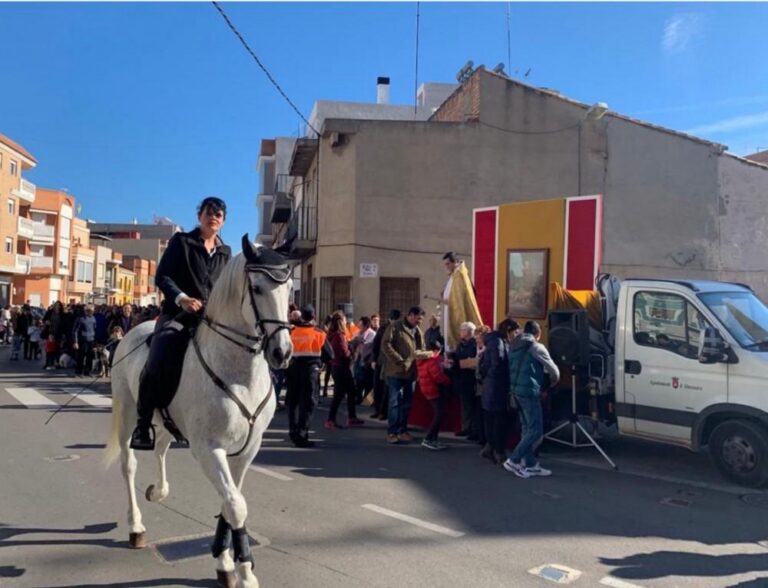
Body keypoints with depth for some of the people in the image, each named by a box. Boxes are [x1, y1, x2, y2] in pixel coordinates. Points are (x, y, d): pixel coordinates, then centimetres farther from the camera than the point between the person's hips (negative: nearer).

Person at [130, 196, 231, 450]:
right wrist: (181, 298, -21)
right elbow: (162, 277, -4)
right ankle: (143, 424, -14)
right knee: (158, 359, -29)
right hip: (178, 313, -4)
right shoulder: (181, 241, 5)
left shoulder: (225, 252, 17)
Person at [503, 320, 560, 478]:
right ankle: (513, 461, -4)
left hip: (516, 389, 8)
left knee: (527, 428, 14)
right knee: (536, 430, -3)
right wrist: (550, 384, 17)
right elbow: (554, 371, -4)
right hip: (529, 391, -8)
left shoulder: (514, 346, 15)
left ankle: (531, 464, 16)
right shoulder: (536, 347, -7)